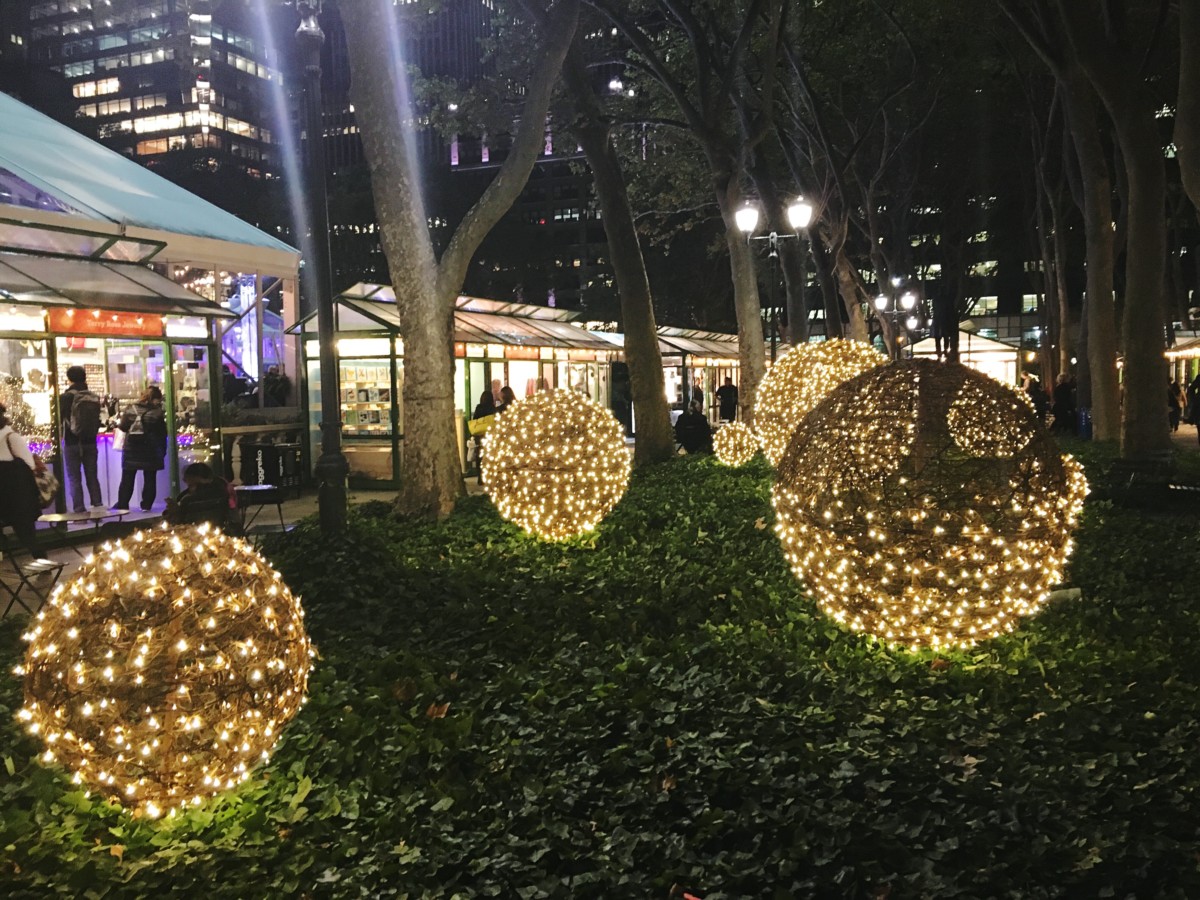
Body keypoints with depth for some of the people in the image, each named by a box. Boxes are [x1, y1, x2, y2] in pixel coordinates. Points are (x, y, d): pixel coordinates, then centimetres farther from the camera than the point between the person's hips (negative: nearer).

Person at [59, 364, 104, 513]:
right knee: (92, 477, 10)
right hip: (90, 442, 4)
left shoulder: (66, 397, -9)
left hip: (72, 443, -4)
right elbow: (97, 421, 7)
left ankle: (79, 511, -2)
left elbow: (59, 419, -5)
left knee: (74, 478, 1)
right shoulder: (94, 397, 3)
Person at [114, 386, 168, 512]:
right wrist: (163, 451, 6)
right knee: (150, 479, 6)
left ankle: (122, 504, 10)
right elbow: (162, 433, -4)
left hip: (131, 449, 2)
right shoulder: (158, 412, -7)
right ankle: (146, 505, 4)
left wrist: (118, 424, 22)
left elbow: (123, 426, 0)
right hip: (150, 450, -2)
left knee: (127, 478, 10)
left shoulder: (130, 408, -3)